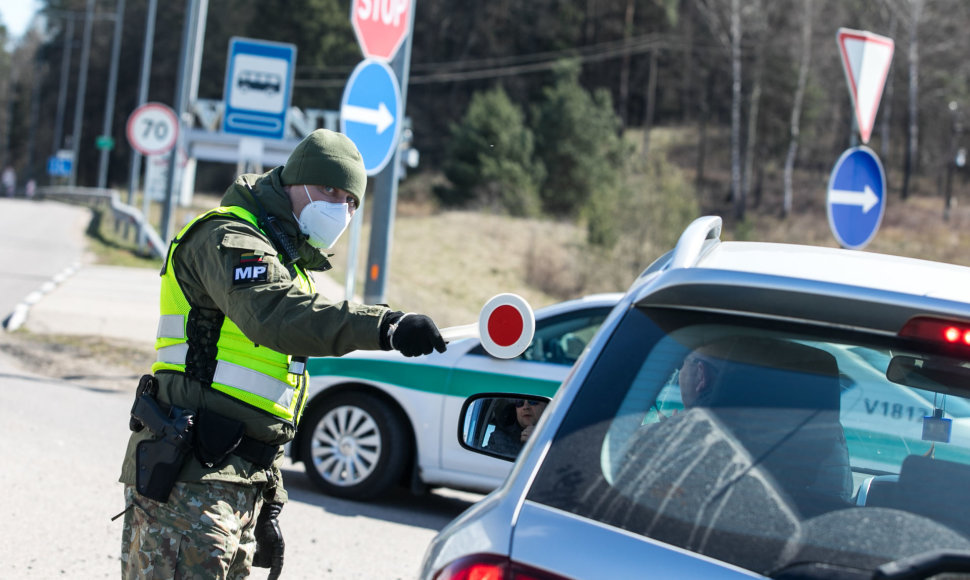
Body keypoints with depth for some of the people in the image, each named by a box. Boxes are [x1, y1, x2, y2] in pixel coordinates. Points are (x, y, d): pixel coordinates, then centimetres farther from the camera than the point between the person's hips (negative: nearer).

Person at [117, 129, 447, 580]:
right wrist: (383, 327, -43)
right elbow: (273, 315, -32)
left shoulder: (287, 263, 25)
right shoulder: (230, 238, -7)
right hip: (188, 479, -10)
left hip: (241, 483, 10)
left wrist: (268, 503, 22)